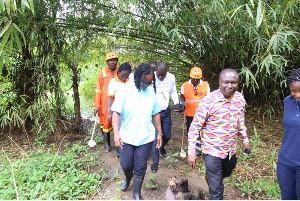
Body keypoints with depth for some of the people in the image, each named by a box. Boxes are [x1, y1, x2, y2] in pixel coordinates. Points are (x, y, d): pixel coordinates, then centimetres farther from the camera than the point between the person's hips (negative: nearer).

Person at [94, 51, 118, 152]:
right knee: (105, 123, 8)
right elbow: (98, 90, 2)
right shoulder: (102, 73, 2)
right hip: (105, 104, 1)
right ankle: (107, 144, 25)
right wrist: (97, 105, -2)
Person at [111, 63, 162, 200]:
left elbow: (156, 114, 5)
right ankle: (128, 177, 48)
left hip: (146, 138, 2)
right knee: (126, 165, 12)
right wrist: (116, 133, -20)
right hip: (126, 137, -1)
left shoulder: (152, 92, -3)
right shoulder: (125, 92, -12)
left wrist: (159, 133, 7)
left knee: (140, 168, 11)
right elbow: (116, 112, -11)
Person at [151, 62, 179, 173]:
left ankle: (162, 147, 49)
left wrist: (176, 102, -5)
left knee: (167, 135, 15)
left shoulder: (171, 77, -6)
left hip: (165, 111, 4)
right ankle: (155, 161, 15)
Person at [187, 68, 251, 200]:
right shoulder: (208, 101, -23)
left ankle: (209, 178, 62)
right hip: (212, 150, -6)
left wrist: (245, 140, 16)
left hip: (231, 149, 6)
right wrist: (192, 152, -18)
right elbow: (194, 128, -18)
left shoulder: (240, 99, -5)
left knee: (227, 173, 32)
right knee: (217, 189, 4)